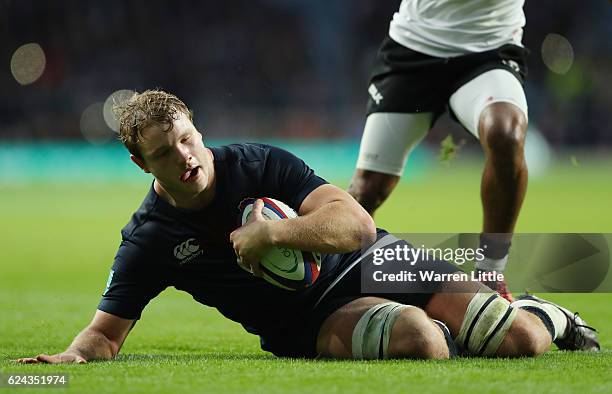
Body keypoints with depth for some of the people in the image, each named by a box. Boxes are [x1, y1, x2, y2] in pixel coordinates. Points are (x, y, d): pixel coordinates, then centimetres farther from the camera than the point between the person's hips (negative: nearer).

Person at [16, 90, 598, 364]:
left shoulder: (259, 164, -7)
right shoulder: (148, 241, -5)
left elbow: (354, 222, -15)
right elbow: (107, 332, -2)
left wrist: (270, 234, -26)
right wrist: (73, 355, -25)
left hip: (373, 260, 1)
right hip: (311, 327, -1)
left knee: (520, 340, -15)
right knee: (420, 340, -36)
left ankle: (544, 314, 22)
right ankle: (446, 328, 1)